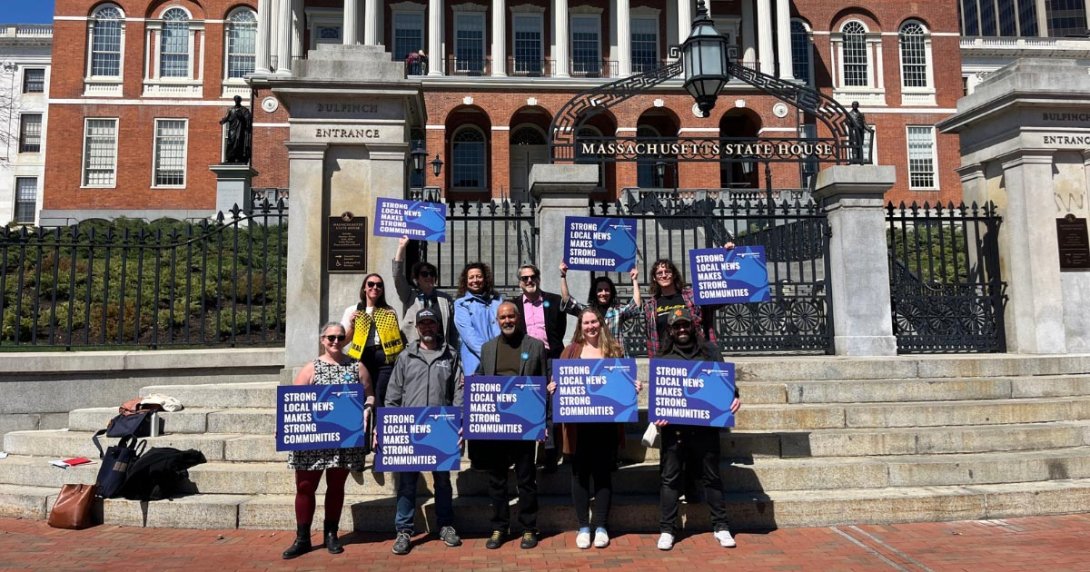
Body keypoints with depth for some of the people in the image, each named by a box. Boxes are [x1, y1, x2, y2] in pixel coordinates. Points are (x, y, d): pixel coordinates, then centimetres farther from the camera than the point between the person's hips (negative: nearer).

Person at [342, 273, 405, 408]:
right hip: (362, 358, 0)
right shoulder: (351, 311, 14)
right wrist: (351, 324, -4)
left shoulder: (389, 312, 16)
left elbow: (398, 337, 17)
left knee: (382, 399, -5)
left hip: (386, 357, 0)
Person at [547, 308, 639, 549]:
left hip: (606, 422, 0)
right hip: (577, 422, 0)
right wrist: (553, 387, -15)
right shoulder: (570, 351, 6)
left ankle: (601, 526, 17)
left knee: (603, 473, 7)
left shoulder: (615, 349, 6)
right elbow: (558, 381, 6)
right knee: (580, 473, 6)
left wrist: (634, 387, -10)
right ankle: (583, 527, 16)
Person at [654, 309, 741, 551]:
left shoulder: (709, 350, 10)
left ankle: (721, 526, 18)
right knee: (670, 477, 3)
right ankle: (667, 529, 9)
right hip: (673, 425, 0)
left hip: (705, 424, 0)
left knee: (711, 476, 8)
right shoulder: (664, 356, 9)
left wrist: (734, 396, -14)